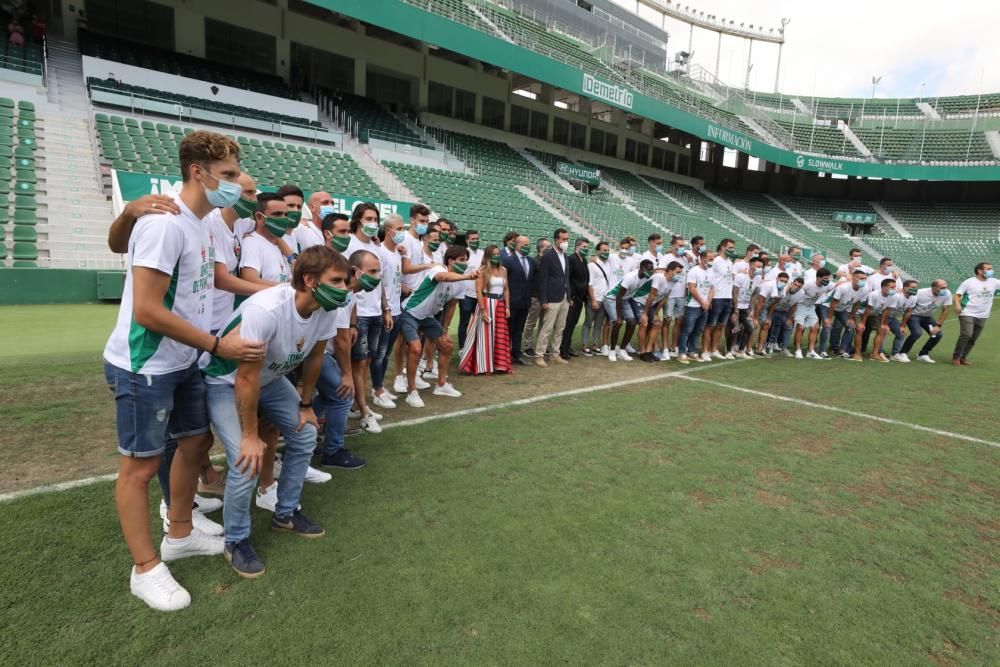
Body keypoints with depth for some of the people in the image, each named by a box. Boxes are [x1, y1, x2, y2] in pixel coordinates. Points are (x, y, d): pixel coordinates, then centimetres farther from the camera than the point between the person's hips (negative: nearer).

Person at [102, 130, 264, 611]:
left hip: (182, 362, 9)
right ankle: (146, 569, 21)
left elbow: (210, 277, 23)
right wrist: (218, 345, -19)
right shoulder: (164, 223, -23)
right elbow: (148, 312, -26)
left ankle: (179, 536, 37)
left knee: (196, 440, 18)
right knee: (141, 464, 4)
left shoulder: (200, 223, 6)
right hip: (143, 367, -9)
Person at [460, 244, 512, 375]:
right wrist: (483, 310, -19)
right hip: (487, 304, -6)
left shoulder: (503, 270, 12)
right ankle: (484, 367, 7)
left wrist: (507, 307, 6)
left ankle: (500, 364, 18)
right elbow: (479, 291, -12)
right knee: (486, 335, -1)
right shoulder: (483, 271, -7)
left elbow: (506, 290, 14)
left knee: (501, 335, 8)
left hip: (500, 305, 6)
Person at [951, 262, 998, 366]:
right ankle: (955, 357, -7)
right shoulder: (969, 282, -6)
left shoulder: (994, 282, 7)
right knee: (966, 335, -19)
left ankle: (963, 358, 19)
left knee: (973, 339, 7)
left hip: (983, 316, 6)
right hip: (967, 314, -5)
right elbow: (957, 294, -7)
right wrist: (957, 304, -23)